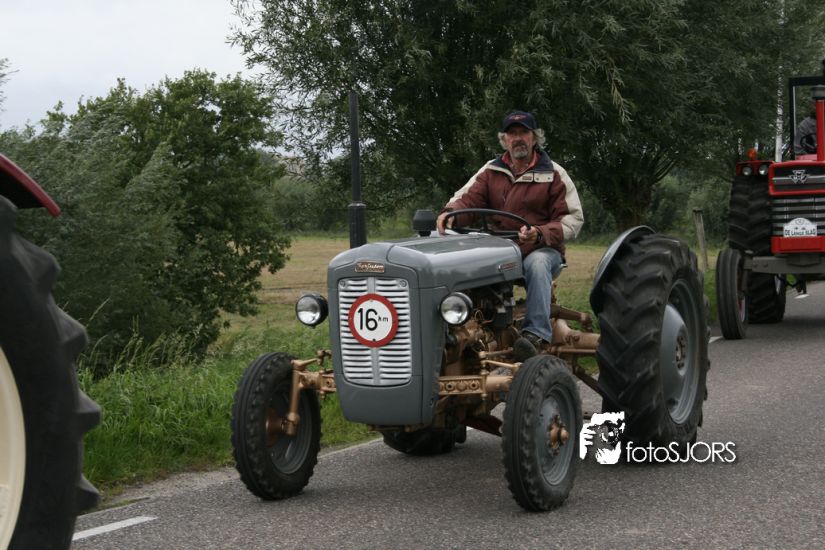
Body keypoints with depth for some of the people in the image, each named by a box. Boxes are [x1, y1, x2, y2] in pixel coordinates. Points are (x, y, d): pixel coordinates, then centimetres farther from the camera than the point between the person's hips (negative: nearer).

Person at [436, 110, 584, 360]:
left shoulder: (553, 174, 4)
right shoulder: (491, 171, 13)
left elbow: (573, 218, -2)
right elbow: (468, 197, -1)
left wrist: (540, 234, -21)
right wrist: (450, 212, -27)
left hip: (541, 250, -3)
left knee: (537, 263, -40)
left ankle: (536, 333, -46)